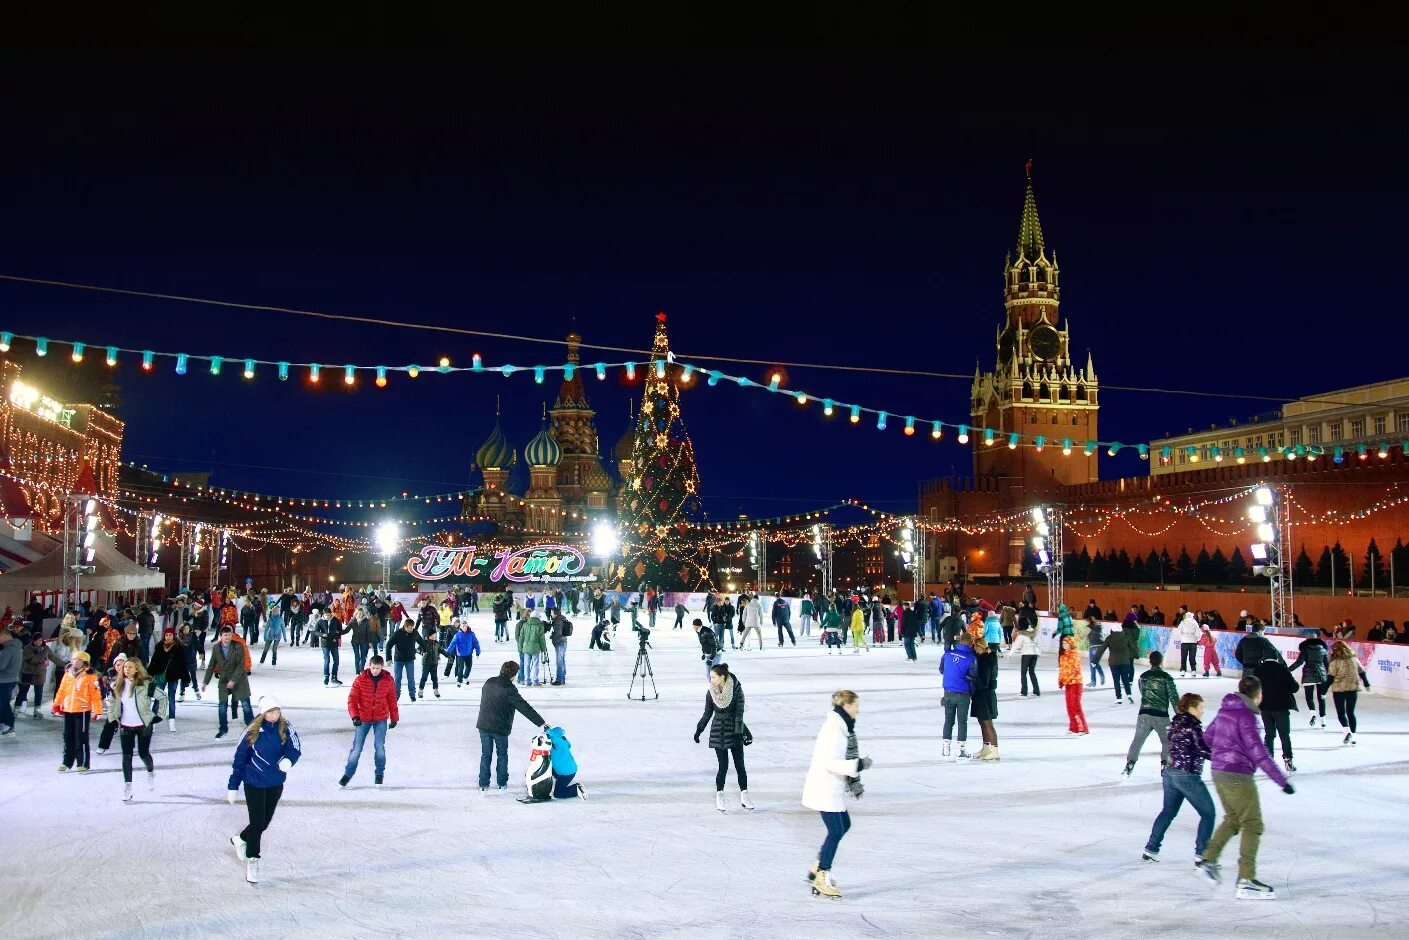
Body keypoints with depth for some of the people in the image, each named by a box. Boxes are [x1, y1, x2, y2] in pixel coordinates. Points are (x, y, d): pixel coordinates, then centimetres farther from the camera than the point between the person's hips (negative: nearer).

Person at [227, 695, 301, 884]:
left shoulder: (286, 729, -7)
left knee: (265, 822, 15)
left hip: (276, 784, 3)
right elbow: (239, 759, -6)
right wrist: (233, 786, -3)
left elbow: (295, 749, -15)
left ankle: (240, 839, 44)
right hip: (254, 783, -3)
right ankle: (252, 861, 16)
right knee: (257, 822, -3)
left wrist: (288, 760, -38)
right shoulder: (252, 732, -13)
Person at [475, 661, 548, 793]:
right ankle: (502, 783, 22)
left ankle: (483, 784, 13)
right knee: (502, 754, 15)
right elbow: (525, 708, -20)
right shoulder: (509, 689, -19)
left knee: (486, 754, 13)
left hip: (483, 725, 4)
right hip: (500, 728, -4)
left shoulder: (488, 683, 1)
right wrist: (542, 723, -18)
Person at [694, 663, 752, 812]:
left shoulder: (737, 690, -10)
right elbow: (707, 714, 8)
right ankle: (719, 797, 11)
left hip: (734, 731, -1)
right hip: (718, 731, 1)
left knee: (740, 765, 2)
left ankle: (744, 797, 14)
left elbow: (739, 713, -11)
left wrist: (739, 733, -17)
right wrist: (698, 730, 8)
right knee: (723, 766, -2)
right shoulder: (711, 692, -3)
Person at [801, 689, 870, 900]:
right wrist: (857, 765, -23)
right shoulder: (834, 729, -21)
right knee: (835, 831, -8)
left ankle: (817, 869, 25)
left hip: (831, 787, 11)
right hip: (825, 789, -11)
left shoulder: (841, 726, 11)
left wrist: (854, 783, 20)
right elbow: (831, 763, -26)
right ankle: (821, 882, -3)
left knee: (844, 824, 18)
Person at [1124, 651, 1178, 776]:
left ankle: (1130, 764, 3)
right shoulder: (1166, 677, -6)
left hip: (1144, 714, 3)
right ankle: (1165, 763, 10)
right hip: (1161, 716, -3)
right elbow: (1174, 697, -7)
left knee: (1137, 740, 10)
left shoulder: (1143, 676, 6)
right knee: (1167, 742, 17)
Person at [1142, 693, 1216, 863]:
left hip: (1170, 772, 8)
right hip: (1188, 777, -8)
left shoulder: (1176, 723, 7)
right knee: (1208, 814, 6)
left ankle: (1151, 849, 25)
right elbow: (1205, 750, -19)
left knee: (1168, 811, 21)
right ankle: (1201, 854, 4)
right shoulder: (1193, 726, -17)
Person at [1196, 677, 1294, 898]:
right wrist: (1281, 781, -20)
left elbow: (1207, 737, 23)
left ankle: (1209, 858, 21)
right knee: (1252, 825, -2)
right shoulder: (1246, 716, -16)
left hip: (1219, 772, 9)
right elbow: (1258, 752, -21)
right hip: (1237, 776, -9)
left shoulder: (1226, 711, 10)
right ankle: (1246, 880, -5)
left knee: (1232, 819, 24)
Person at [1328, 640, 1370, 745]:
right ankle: (1353, 735, 14)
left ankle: (1347, 730, -16)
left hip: (1339, 690, -4)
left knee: (1341, 713, 6)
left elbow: (1331, 678, -12)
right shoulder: (1354, 659, 4)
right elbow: (1362, 673, 14)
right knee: (1351, 713, 15)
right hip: (1353, 689, 4)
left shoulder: (1335, 662, -10)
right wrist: (1367, 684, 31)